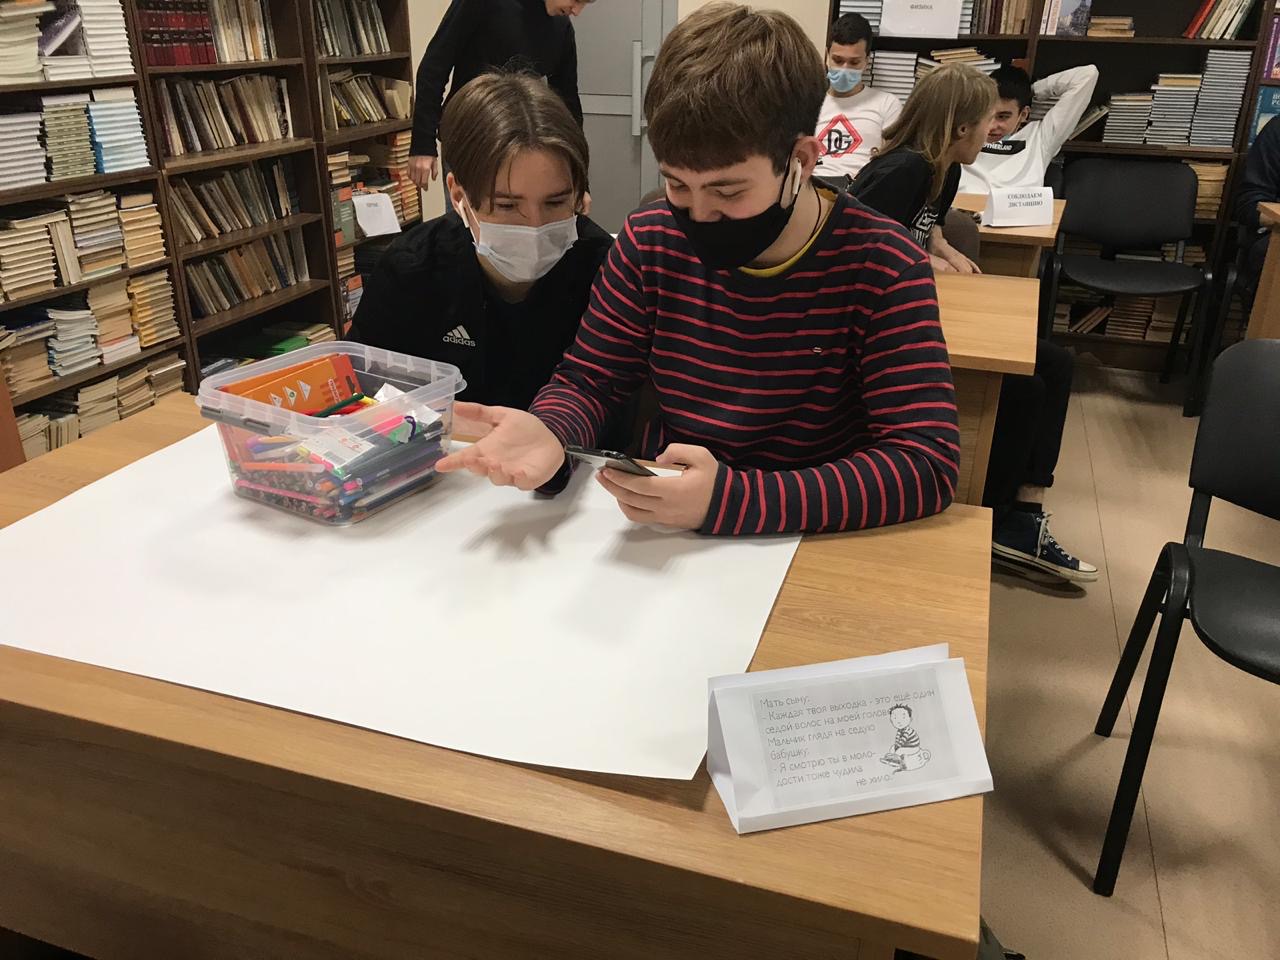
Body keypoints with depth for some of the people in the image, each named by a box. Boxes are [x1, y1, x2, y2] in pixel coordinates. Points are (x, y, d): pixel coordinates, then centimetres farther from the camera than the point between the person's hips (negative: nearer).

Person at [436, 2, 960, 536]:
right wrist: (549, 434, -21)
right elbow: (589, 379, 3)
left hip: (816, 541, -3)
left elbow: (927, 463, -21)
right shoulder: (650, 242, -4)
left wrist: (732, 499, -33)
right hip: (661, 536, 3)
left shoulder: (880, 268, -14)